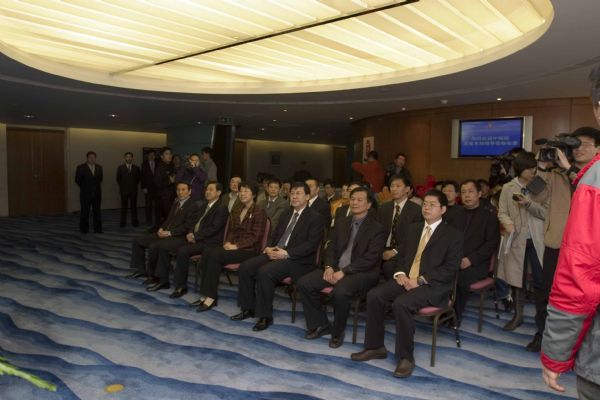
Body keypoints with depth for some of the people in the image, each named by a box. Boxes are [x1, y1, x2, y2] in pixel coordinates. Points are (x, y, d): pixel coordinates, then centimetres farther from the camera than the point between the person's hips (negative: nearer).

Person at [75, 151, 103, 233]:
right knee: (85, 212, 3)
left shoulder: (99, 167, 7)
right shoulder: (81, 167, -5)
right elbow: (77, 180, 1)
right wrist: (84, 188, 7)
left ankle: (98, 229, 9)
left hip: (97, 193, 3)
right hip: (85, 193, -3)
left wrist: (98, 187, 11)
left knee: (97, 211, 5)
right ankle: (84, 229, 11)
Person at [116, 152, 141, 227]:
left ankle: (134, 222, 8)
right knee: (124, 207, 3)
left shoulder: (136, 168, 4)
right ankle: (123, 222, 9)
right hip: (124, 190, 0)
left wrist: (135, 184, 8)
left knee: (134, 206, 2)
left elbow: (139, 177, 13)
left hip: (133, 190, 0)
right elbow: (118, 178, 9)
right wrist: (122, 186, 7)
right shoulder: (120, 168, 3)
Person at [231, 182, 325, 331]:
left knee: (264, 272, -30)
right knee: (245, 267, -11)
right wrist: (269, 248, -1)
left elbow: (312, 244, -14)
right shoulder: (287, 213, 19)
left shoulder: (315, 217, -4)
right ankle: (249, 308, 4)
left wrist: (286, 253, -20)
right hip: (275, 253, 8)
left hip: (297, 259, -7)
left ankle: (265, 316, -15)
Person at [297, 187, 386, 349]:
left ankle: (338, 331, -7)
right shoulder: (341, 223, 15)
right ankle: (320, 324, 5)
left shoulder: (377, 228, -4)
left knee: (340, 292, -35)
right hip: (336, 269, 6)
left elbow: (371, 258, -13)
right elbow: (331, 248, 14)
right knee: (304, 283, -12)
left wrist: (344, 271, -20)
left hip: (362, 273, -6)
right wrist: (329, 266, -7)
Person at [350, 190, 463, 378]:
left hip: (433, 286, -6)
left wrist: (420, 280, -17)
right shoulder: (413, 228, 18)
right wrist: (400, 273, -2)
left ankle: (406, 357, -15)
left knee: (401, 303, -32)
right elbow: (401, 255, 20)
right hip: (406, 279, 6)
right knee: (374, 295, -16)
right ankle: (375, 347, -2)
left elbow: (450, 269, -9)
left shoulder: (453, 235, -1)